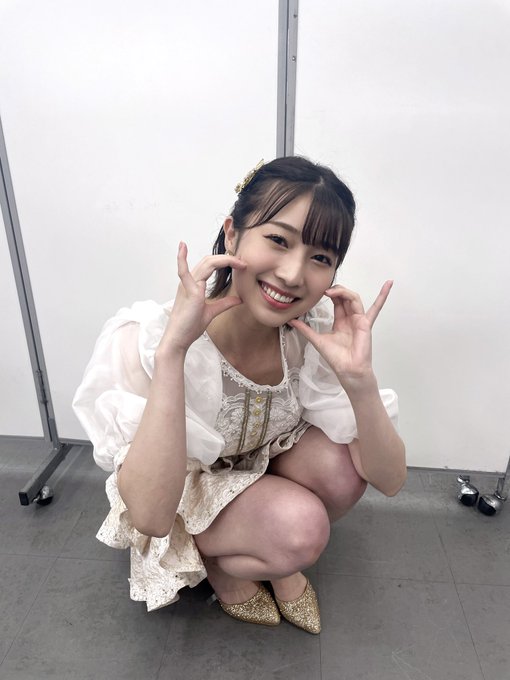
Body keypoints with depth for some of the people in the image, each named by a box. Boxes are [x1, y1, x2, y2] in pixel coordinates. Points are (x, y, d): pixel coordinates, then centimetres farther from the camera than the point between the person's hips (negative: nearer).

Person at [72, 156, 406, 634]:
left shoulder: (317, 330, -22)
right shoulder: (146, 339, -32)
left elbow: (389, 481, -19)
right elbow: (151, 517, -38)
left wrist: (359, 377, -38)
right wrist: (171, 350, -46)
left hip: (265, 469, 4)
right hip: (180, 500, -3)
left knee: (340, 465, -25)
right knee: (302, 529, -28)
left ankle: (278, 562, 7)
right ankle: (218, 563, 7)